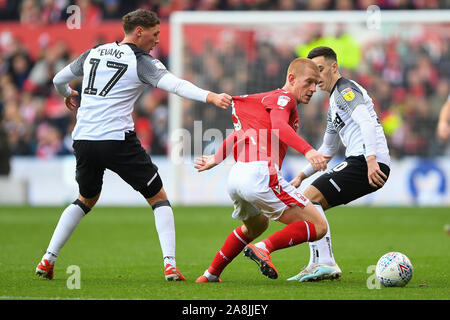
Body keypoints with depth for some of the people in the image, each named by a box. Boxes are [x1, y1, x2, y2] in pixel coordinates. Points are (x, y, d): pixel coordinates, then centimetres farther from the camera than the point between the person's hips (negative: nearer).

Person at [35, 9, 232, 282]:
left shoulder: (94, 53, 14)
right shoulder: (141, 62, -3)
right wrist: (211, 97, -31)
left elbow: (58, 80, 25)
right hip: (118, 141, -6)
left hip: (83, 140, 6)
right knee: (158, 198, 7)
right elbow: (175, 85, -20)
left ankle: (48, 260, 18)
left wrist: (68, 95, 48)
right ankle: (170, 265, -7)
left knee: (86, 200, 27)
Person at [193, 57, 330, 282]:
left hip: (236, 176, 10)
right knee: (318, 226, -7)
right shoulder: (283, 98, -1)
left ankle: (210, 275, 39)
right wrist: (307, 150, -36)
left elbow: (242, 130, 35)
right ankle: (264, 248, -22)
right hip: (260, 174, -10)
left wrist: (216, 159, 42)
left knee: (255, 226, 38)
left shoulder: (268, 98, 27)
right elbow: (278, 127, -22)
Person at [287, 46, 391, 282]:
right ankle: (319, 265, 9)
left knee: (309, 199, -16)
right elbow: (327, 150, 37)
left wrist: (371, 160, -31)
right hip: (361, 163, 10)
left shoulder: (345, 90, -3)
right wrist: (302, 175, 30)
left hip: (368, 163, -10)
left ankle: (324, 263, -23)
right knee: (311, 204, 15)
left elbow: (367, 123, -20)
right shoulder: (334, 103, 29)